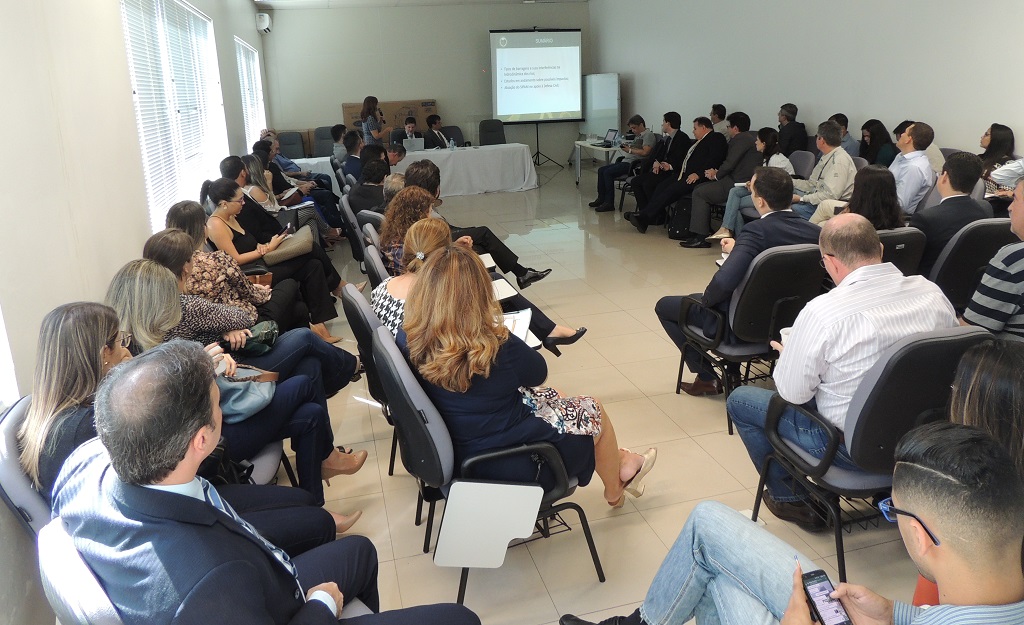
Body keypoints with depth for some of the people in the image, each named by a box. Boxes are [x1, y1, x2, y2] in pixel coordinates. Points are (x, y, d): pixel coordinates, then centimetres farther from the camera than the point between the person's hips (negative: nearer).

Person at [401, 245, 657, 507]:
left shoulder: (407, 341, -17)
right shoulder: (498, 348, -33)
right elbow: (538, 372, -10)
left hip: (456, 450, 6)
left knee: (553, 397, 25)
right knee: (592, 410, 17)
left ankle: (615, 459, 44)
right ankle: (615, 492, 45)